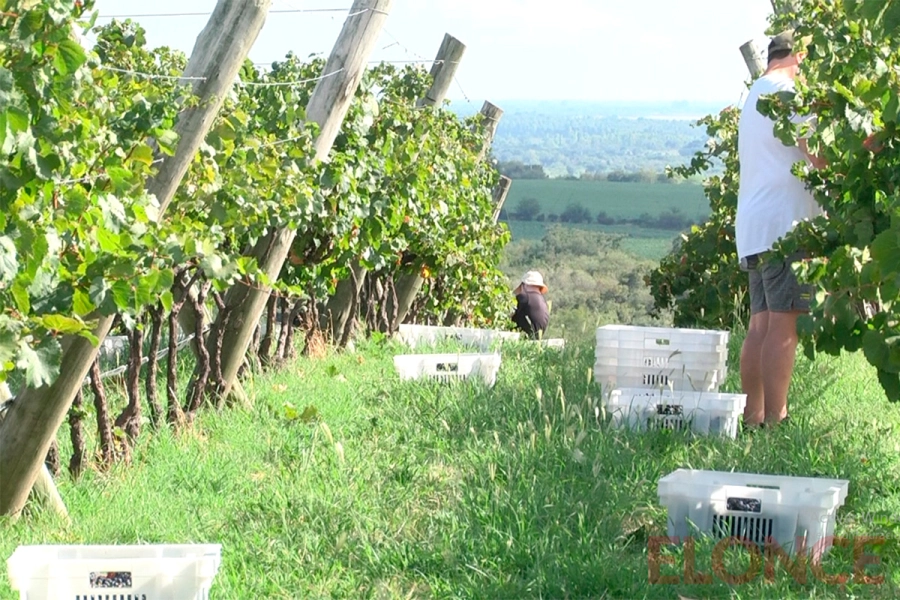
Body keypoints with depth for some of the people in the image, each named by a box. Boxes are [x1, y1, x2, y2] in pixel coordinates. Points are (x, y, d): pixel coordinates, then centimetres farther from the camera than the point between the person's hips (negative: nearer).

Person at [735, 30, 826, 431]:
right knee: (783, 325, -12)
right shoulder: (783, 91, -6)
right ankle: (774, 422, -15)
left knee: (761, 324, 7)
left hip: (754, 226, 10)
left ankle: (753, 418, 5)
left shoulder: (755, 95, 25)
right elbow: (817, 153, -13)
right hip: (784, 221, -10)